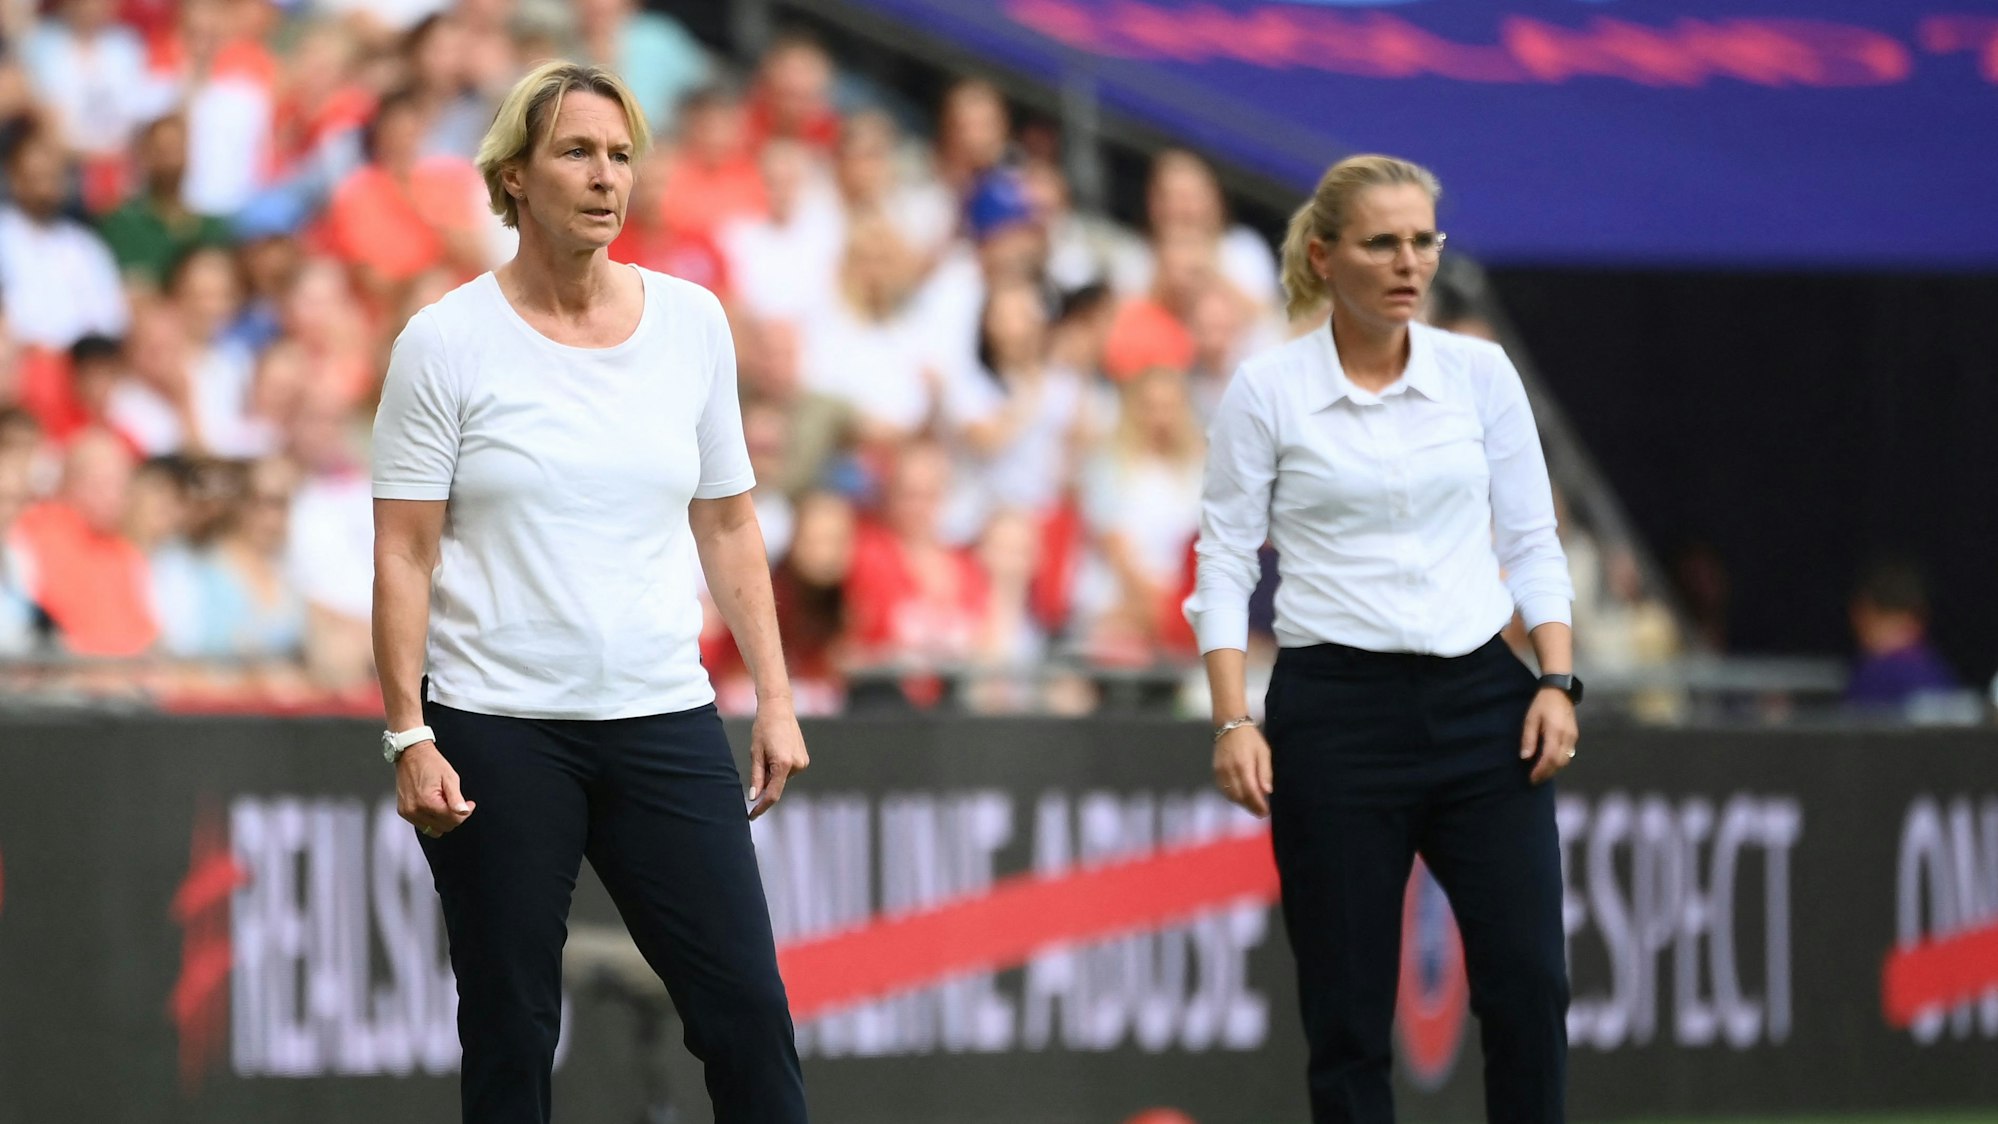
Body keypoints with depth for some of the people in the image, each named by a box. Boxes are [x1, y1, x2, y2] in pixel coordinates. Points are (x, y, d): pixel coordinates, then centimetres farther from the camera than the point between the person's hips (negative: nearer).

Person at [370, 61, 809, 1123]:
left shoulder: (691, 321, 6)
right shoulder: (447, 343, -5)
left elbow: (727, 525, 12)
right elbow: (403, 556, -5)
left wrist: (775, 696, 7)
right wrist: (408, 737, -12)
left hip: (662, 719, 3)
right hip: (498, 731, -3)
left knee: (746, 1006, -2)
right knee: (508, 1033, 3)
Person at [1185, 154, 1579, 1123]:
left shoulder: (1481, 374, 5)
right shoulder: (1267, 390, -2)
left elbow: (1531, 543, 8)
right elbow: (1223, 563, -2)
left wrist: (1557, 683, -4)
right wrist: (1233, 720, -12)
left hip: (1479, 700, 2)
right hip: (1336, 709, -2)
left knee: (1527, 982, -7)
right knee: (1347, 1010, 0)